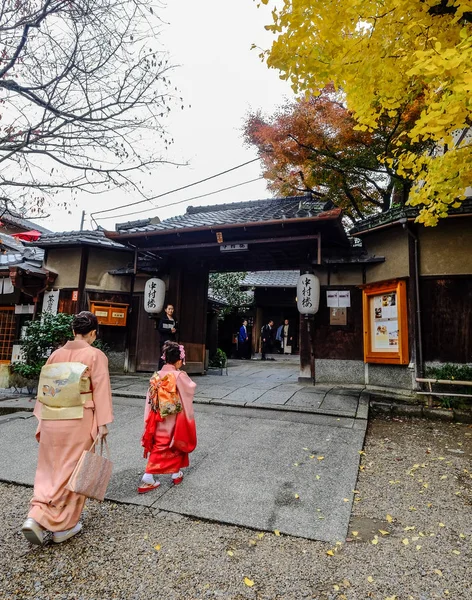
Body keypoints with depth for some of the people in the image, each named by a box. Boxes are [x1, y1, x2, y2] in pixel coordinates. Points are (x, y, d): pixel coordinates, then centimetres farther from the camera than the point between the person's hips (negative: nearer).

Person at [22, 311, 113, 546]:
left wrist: (42, 420, 17)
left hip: (52, 419, 5)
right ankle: (64, 525, 22)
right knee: (72, 471, 10)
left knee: (50, 469, 20)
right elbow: (101, 390, -12)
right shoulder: (95, 355, -9)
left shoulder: (56, 354, 6)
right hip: (79, 420, -4)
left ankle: (37, 517, 8)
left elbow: (45, 388, 10)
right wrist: (103, 423, -8)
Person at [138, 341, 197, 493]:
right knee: (176, 444, 17)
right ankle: (176, 474, 33)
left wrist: (150, 420, 11)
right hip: (175, 420, -4)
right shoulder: (180, 376, -18)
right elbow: (191, 388, -2)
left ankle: (147, 479, 10)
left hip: (158, 419, 4)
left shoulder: (156, 376, -3)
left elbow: (150, 400, 2)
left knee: (157, 447, 14)